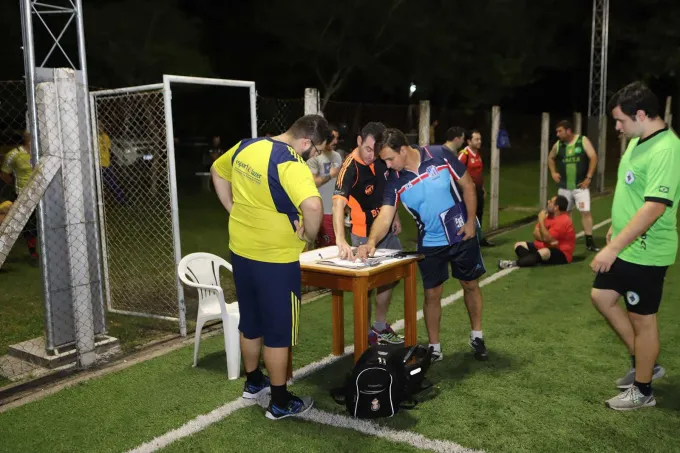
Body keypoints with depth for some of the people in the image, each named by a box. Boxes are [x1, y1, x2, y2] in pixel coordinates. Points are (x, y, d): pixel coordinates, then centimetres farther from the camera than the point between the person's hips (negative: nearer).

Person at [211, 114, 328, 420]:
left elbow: (217, 172, 20)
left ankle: (253, 382, 40)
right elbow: (312, 206, -39)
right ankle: (280, 402, 20)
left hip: (241, 250, 8)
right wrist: (309, 234, -20)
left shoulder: (245, 147, 2)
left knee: (251, 322, 22)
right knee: (278, 330, 7)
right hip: (275, 257, -7)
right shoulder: (291, 164, -23)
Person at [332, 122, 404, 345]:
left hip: (387, 230, 8)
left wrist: (395, 217, 8)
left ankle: (380, 327, 38)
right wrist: (340, 240, -56)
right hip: (365, 235, -8)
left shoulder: (380, 160, -5)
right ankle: (366, 335, 22)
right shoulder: (350, 167, -28)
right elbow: (338, 203, -43)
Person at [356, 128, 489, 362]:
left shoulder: (439, 155, -18)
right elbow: (385, 216, -23)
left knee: (470, 285, 13)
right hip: (430, 243, 1)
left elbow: (467, 185, -8)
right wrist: (372, 241, -41)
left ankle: (476, 337, 33)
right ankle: (434, 348, 18)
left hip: (462, 235, -1)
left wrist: (471, 221, -10)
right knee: (432, 294, 3)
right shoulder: (394, 181, -14)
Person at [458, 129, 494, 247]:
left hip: (478, 189, 8)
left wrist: (482, 187, 21)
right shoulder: (464, 154, -16)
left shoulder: (478, 153, 11)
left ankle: (479, 238, 28)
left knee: (479, 214, 16)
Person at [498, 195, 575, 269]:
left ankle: (515, 263, -47)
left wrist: (541, 220, -19)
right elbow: (536, 233, -2)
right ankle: (532, 260, -36)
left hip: (561, 254, -10)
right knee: (518, 245, -3)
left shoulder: (563, 221, -20)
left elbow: (546, 238, -25)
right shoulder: (549, 215, 7)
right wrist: (549, 240, -21)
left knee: (543, 252, -42)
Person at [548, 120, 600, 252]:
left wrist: (588, 177, -13)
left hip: (580, 185, -4)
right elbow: (550, 158, 22)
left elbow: (593, 157, -10)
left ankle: (589, 241, -4)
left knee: (585, 212, -9)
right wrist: (553, 172, 8)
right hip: (564, 186, 4)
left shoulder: (583, 140, -7)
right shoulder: (558, 145, 3)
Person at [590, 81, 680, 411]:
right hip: (626, 246, 10)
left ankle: (642, 391, 23)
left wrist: (613, 247, -30)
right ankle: (643, 363, 32)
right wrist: (616, 227, 24)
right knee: (602, 297, 17)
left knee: (642, 319, 4)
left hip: (646, 253, -10)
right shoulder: (638, 141, 6)